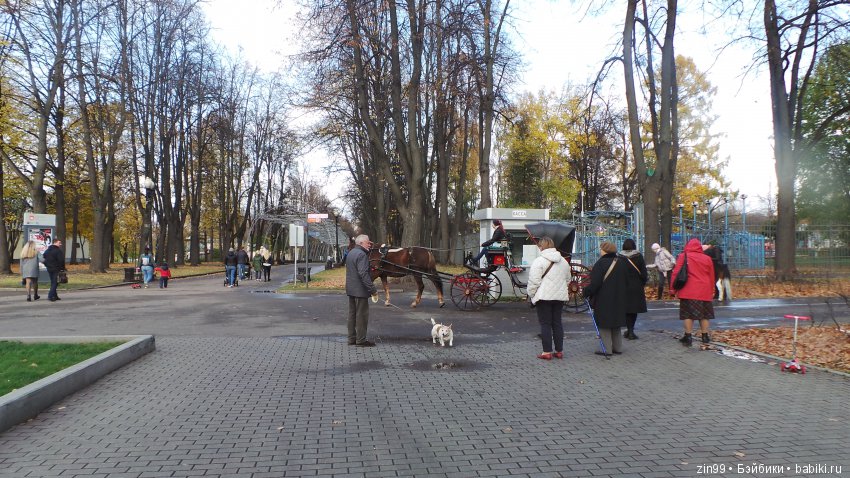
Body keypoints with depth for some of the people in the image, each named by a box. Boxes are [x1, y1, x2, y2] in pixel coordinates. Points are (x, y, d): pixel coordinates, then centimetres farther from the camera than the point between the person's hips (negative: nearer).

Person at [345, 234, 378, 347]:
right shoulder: (361, 254, -17)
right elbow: (363, 274, -24)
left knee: (352, 314, 14)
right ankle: (361, 340, 1)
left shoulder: (351, 253, 15)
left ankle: (352, 338, 20)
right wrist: (373, 289, -23)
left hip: (350, 289, 10)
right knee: (362, 314, -3)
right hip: (360, 290, -10)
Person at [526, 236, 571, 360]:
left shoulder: (539, 261, -12)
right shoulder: (563, 261, 10)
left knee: (545, 323, 0)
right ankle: (559, 351, 16)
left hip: (544, 297, -6)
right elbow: (567, 279, 19)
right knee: (557, 323, 12)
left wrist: (531, 294, -1)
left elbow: (534, 281, -15)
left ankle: (547, 352, 1)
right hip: (560, 296, 6)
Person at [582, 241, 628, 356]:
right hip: (618, 300, 7)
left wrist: (586, 292, -7)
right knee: (616, 324, 16)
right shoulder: (621, 264, 7)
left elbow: (595, 283, -19)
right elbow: (626, 283, 16)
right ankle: (617, 348, 21)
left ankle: (607, 349, 1)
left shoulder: (601, 263, -16)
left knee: (604, 325, 0)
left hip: (603, 300, -7)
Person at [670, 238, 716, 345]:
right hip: (704, 292, 3)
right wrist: (711, 291, 24)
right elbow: (711, 276, 15)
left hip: (688, 291, -3)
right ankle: (705, 336, 18)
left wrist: (673, 288, 0)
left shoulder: (683, 256, 0)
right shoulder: (707, 259, 10)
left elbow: (676, 272, -6)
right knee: (704, 314, 13)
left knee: (688, 314, 0)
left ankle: (688, 336, 0)